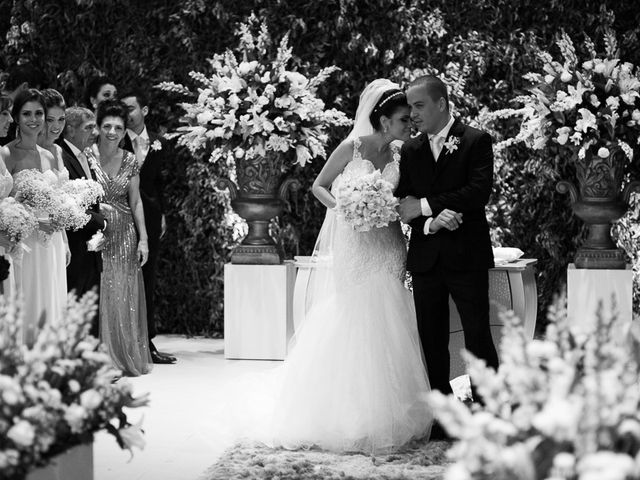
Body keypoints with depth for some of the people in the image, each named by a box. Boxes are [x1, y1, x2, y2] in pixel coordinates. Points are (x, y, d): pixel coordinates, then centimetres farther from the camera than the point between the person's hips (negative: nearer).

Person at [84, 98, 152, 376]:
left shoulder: (130, 161, 6)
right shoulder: (86, 157, -4)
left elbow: (135, 202, 9)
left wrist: (143, 239, 5)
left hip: (125, 235, 3)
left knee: (125, 297, 6)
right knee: (99, 297, -4)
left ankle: (127, 358, 15)